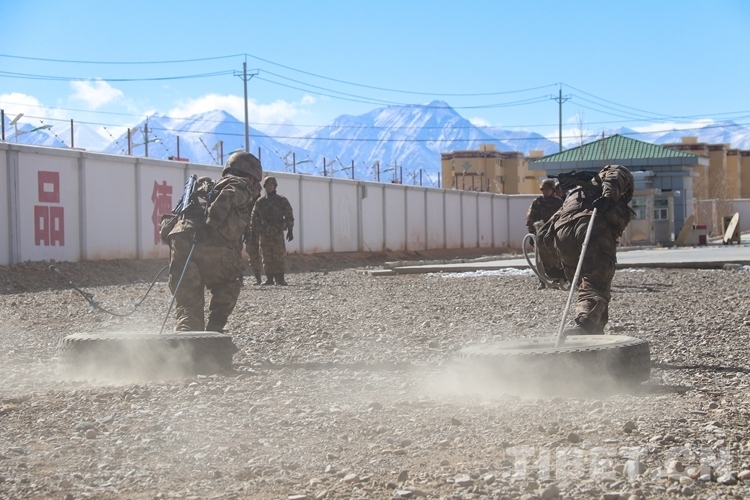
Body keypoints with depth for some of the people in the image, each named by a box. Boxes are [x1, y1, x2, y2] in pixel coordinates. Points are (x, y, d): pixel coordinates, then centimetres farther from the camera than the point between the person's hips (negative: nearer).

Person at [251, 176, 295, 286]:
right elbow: (255, 217, 13)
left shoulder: (282, 200, 6)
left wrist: (290, 230, -2)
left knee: (279, 256, -5)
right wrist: (254, 232, 8)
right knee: (266, 257, 1)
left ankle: (279, 278, -3)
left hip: (278, 233, -2)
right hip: (264, 233, 2)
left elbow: (289, 216, 4)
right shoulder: (260, 202, 10)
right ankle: (269, 278, 5)